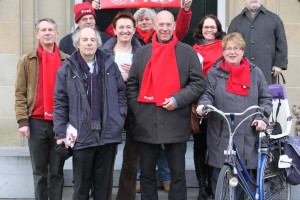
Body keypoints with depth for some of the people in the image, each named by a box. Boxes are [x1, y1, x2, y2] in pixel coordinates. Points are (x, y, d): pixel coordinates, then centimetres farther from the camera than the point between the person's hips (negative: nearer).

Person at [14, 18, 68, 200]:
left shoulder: (67, 61, 8)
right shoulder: (27, 61, 8)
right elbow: (20, 94, 5)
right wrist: (23, 121, -4)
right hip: (37, 123, 0)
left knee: (57, 171, 5)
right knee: (39, 172, 5)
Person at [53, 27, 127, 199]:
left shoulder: (110, 65, 9)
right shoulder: (67, 70, 3)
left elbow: (121, 92, 16)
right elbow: (60, 104, 2)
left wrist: (120, 116, 2)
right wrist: (61, 134, -3)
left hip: (108, 135, 2)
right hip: (82, 137, -2)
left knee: (104, 185, 10)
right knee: (81, 186, 6)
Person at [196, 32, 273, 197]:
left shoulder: (255, 73, 13)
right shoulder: (214, 73, 10)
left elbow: (266, 99, 16)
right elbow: (207, 94, 4)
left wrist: (263, 117, -1)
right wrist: (203, 104, -19)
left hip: (247, 137, 1)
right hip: (221, 137, -1)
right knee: (219, 177, -1)